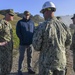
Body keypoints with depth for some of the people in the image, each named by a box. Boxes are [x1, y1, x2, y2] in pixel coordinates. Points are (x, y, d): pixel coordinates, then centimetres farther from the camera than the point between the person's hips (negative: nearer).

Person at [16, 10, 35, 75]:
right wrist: (22, 39, -12)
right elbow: (18, 32, -5)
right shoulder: (20, 22, -1)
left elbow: (34, 31, 11)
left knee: (30, 56, 12)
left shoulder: (32, 22, 8)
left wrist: (32, 39, -3)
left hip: (30, 43, 4)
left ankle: (30, 68, 25)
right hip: (23, 43, -3)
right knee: (21, 57, 4)